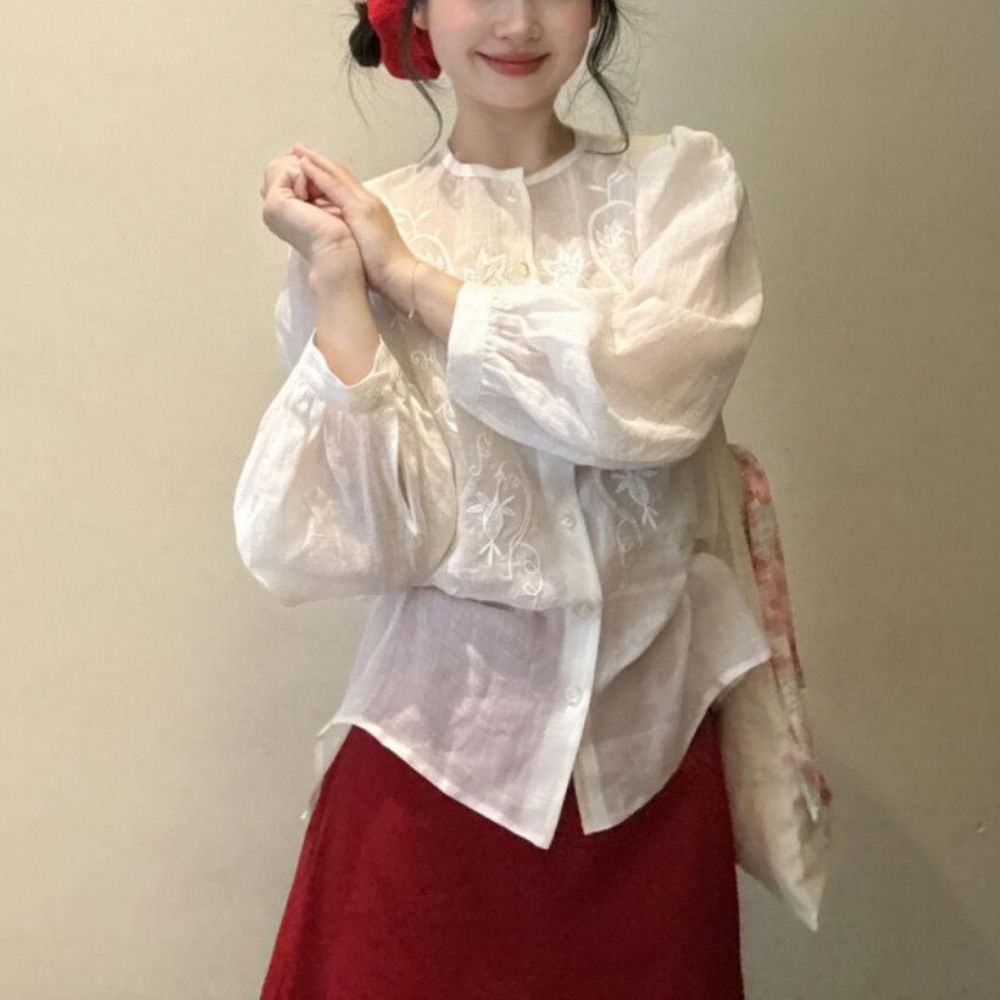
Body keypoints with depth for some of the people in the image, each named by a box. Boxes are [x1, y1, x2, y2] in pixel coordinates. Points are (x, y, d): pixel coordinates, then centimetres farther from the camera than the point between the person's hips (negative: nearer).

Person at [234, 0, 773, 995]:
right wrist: (333, 280, -16)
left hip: (649, 736, 1)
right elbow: (353, 538, -11)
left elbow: (645, 396, -18)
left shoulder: (684, 184, 1)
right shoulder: (357, 227, -2)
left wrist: (404, 271, -11)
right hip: (441, 738, -1)